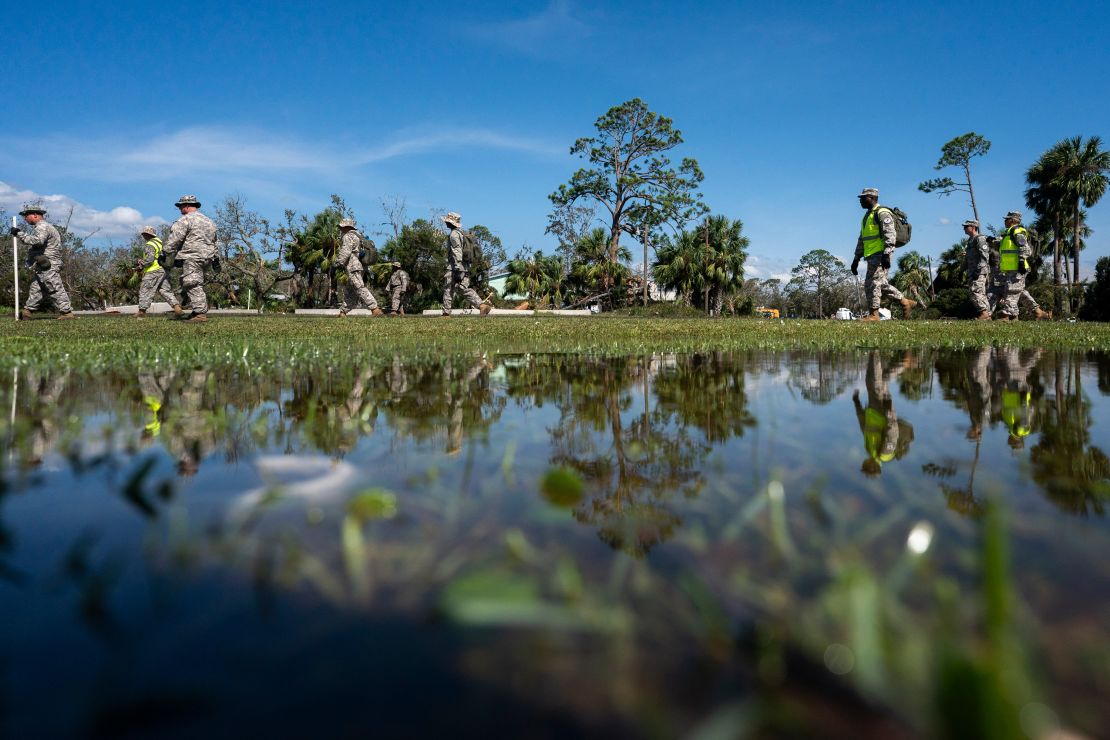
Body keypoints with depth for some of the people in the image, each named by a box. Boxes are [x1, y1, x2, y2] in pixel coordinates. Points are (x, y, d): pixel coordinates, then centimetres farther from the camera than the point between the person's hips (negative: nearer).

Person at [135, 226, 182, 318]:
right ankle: (177, 307, -6)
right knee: (166, 290, 7)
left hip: (153, 271, -8)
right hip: (163, 271, 8)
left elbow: (149, 259, -21)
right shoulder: (160, 242, 18)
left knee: (145, 290, -1)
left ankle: (142, 311, 1)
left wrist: (141, 266, -10)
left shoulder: (149, 245, -10)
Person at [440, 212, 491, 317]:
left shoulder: (454, 234, -9)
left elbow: (457, 252, -19)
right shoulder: (461, 233, 21)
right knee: (466, 289, 2)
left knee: (448, 290, 1)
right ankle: (482, 305, -15)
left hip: (454, 267, -8)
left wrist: (457, 269, -24)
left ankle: (446, 313, 4)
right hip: (464, 267, 8)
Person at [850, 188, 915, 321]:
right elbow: (861, 240, 27)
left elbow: (890, 235, -17)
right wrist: (856, 258, 24)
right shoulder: (867, 216, 23)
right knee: (882, 284, 12)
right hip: (872, 256, 10)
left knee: (873, 283, -10)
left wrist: (886, 255, -26)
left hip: (880, 254, -10)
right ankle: (905, 302, 19)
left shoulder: (882, 213, -8)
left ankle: (873, 314, -6)